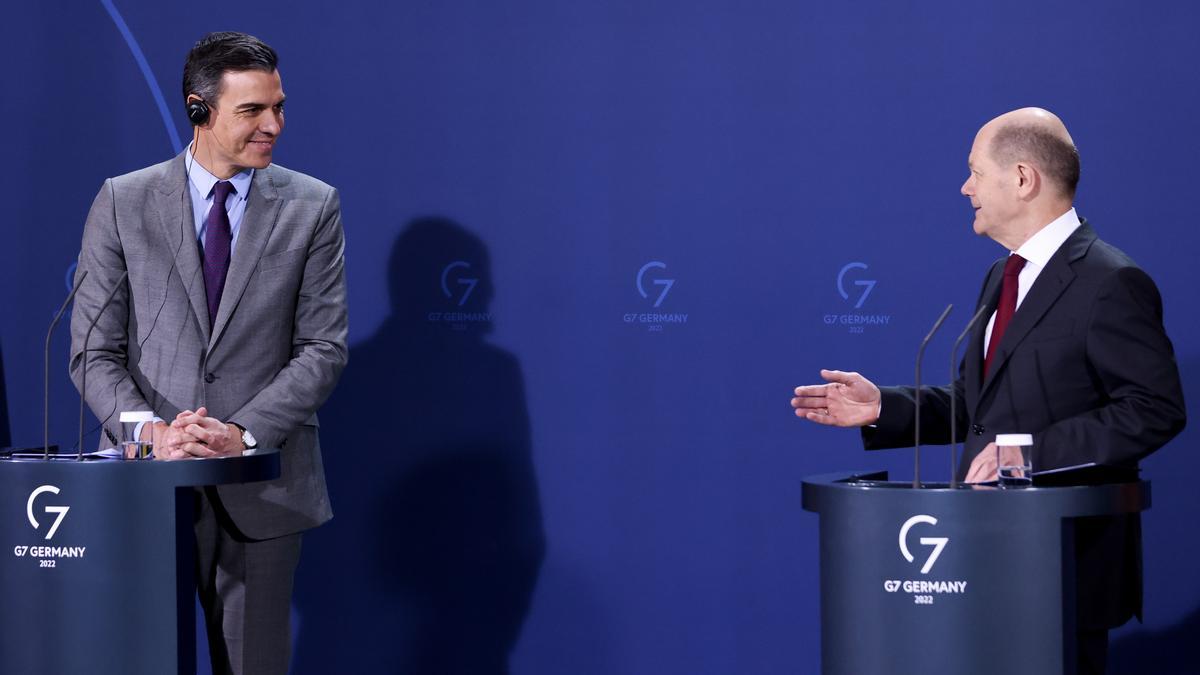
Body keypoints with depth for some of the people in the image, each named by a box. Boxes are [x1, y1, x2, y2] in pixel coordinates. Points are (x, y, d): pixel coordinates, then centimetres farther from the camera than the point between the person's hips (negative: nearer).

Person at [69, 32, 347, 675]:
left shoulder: (312, 206, 4)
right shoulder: (122, 203, 4)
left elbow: (324, 348, -1)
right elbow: (93, 352, 1)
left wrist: (242, 433, -13)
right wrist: (151, 430, -16)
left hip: (261, 485, 0)